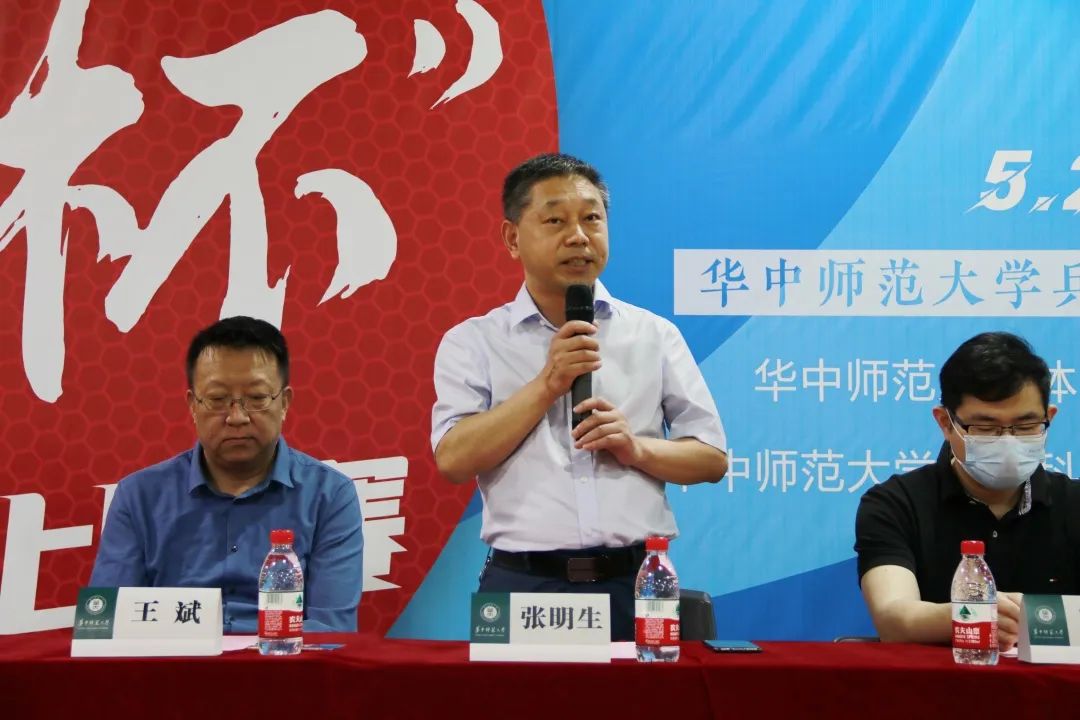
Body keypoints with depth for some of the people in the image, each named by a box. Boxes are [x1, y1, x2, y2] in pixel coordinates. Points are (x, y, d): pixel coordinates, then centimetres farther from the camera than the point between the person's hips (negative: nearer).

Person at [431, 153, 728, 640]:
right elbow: (453, 459, -6)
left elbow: (712, 458, 10)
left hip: (636, 582, 2)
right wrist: (547, 384, -11)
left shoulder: (654, 335, 9)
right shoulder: (473, 342, 5)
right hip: (523, 586, -1)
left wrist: (638, 449, -9)